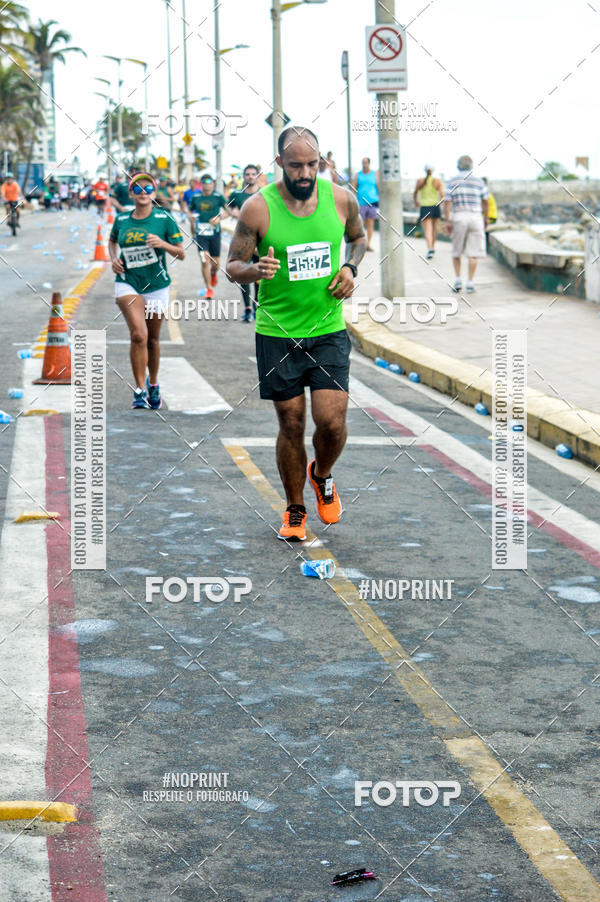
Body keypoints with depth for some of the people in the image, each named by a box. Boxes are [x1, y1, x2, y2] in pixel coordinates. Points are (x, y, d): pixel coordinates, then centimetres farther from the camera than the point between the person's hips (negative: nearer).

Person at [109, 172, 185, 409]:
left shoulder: (164, 218, -4)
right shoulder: (121, 220, 2)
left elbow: (181, 254, -3)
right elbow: (112, 241, 23)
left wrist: (163, 244, -21)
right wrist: (113, 258, 4)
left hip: (157, 286, 1)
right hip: (127, 284, 0)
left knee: (153, 339, 13)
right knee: (138, 334, -19)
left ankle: (153, 384, 38)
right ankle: (140, 390, -11)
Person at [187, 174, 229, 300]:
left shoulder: (218, 197, 0)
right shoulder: (195, 198, 5)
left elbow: (228, 211, 2)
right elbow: (189, 210, 19)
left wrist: (219, 217, -15)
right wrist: (191, 217, -3)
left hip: (215, 233, 0)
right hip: (201, 233, 0)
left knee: (215, 263, 5)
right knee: (204, 262, -9)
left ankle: (214, 274, 42)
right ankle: (209, 289, 1)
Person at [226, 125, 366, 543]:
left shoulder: (341, 199, -2)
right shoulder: (258, 208, -10)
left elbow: (359, 237, 19)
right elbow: (232, 266, -2)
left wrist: (351, 268, -1)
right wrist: (255, 270, -24)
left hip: (329, 331, 1)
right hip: (277, 334, -1)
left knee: (332, 421, -8)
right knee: (291, 425, 4)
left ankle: (322, 476, 26)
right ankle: (295, 509, 25)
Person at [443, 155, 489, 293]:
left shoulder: (453, 180, 2)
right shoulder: (478, 180, 5)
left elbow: (447, 201, -6)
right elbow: (485, 201, 5)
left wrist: (447, 221, -6)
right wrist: (486, 219, 16)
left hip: (458, 217, 0)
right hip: (475, 217, 0)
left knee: (456, 250, 14)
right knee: (473, 253, 2)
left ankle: (458, 279, 5)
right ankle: (470, 283, -3)